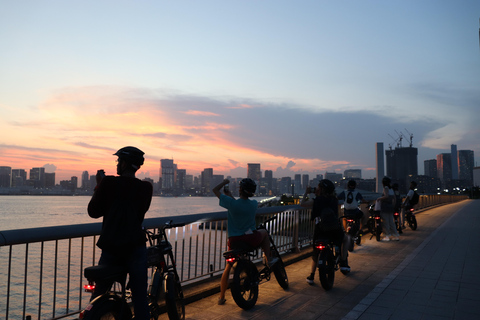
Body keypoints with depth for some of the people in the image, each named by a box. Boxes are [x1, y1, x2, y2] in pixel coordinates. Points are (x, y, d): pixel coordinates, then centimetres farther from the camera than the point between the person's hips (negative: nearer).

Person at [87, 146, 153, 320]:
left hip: (110, 247, 0)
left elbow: (93, 212, 2)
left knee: (99, 294, 18)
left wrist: (98, 186, 11)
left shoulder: (108, 183, -6)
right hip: (135, 247, 0)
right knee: (140, 298, 4)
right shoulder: (146, 187, 0)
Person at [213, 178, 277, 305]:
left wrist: (224, 182, 13)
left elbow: (215, 190, -3)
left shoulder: (231, 203, -15)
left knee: (228, 267, 17)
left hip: (234, 240, -1)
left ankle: (221, 297, 22)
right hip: (252, 239, 1)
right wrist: (230, 195, 23)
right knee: (264, 232, 33)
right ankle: (269, 259, 35)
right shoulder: (254, 204, -6)